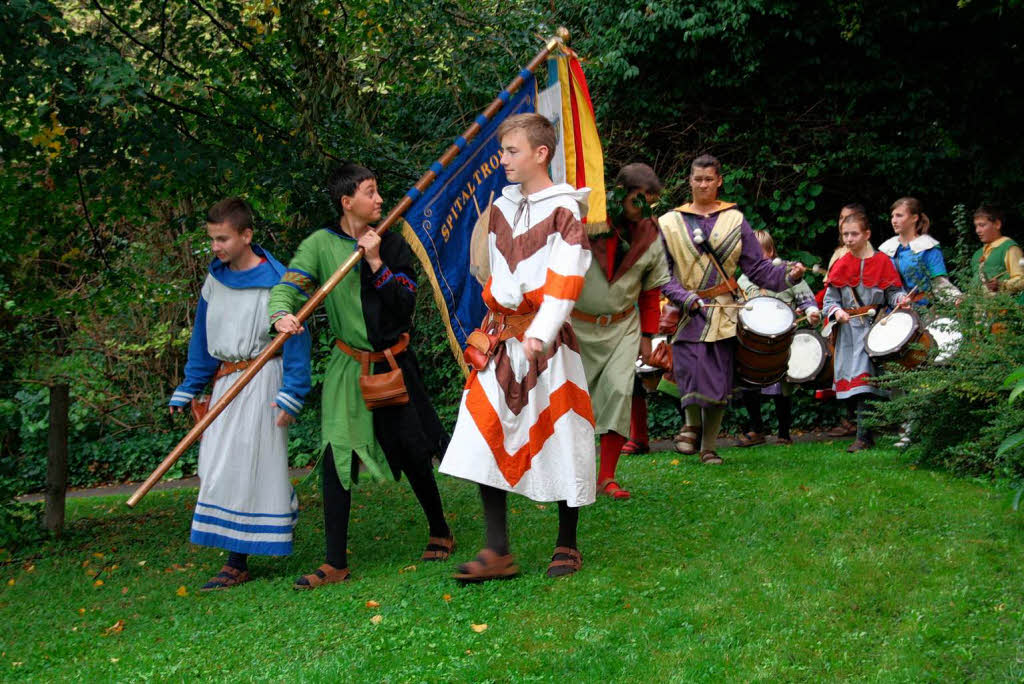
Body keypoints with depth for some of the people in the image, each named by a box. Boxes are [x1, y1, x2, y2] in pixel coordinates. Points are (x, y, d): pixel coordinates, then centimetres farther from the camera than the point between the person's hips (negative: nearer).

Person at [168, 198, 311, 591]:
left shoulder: (275, 282, -10)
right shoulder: (215, 279, 10)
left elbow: (295, 338, -9)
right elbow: (201, 337, 18)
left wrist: (291, 394, -14)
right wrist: (189, 389, 17)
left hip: (261, 380, -7)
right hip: (225, 383, 7)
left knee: (248, 467, -6)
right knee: (217, 467, 3)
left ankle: (237, 564, -3)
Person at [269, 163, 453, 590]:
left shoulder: (393, 244, 2)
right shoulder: (321, 245, -3)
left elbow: (406, 304, -5)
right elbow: (288, 286, -14)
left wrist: (377, 263, -15)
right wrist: (282, 315, -36)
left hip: (394, 363, 1)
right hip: (348, 367, -1)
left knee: (414, 454, 7)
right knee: (337, 458, -7)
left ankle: (440, 534, 29)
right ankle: (335, 563, -1)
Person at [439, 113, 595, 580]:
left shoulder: (564, 210, -6)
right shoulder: (501, 210, 14)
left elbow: (564, 283, -15)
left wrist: (538, 335, -25)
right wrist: (502, 299, 5)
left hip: (547, 343, -6)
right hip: (500, 339, 6)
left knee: (559, 439, 1)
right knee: (485, 437, -3)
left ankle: (567, 546, 16)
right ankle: (498, 552, 2)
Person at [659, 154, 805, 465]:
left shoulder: (734, 221, 11)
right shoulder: (671, 223, 7)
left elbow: (757, 267, 7)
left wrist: (787, 274, -10)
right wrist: (685, 297, -14)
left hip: (723, 313, 1)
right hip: (687, 314, -1)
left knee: (719, 380, 1)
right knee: (691, 373, -15)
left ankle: (709, 447, 15)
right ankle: (692, 425, 14)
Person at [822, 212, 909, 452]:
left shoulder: (882, 261, 2)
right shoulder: (840, 265, 10)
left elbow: (893, 291, 2)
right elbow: (830, 298, 8)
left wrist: (900, 300, -19)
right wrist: (836, 311, -12)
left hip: (876, 329, -3)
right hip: (849, 331, 3)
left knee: (864, 381, -10)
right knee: (857, 384, 3)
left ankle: (864, 437, -9)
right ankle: (865, 436, 10)